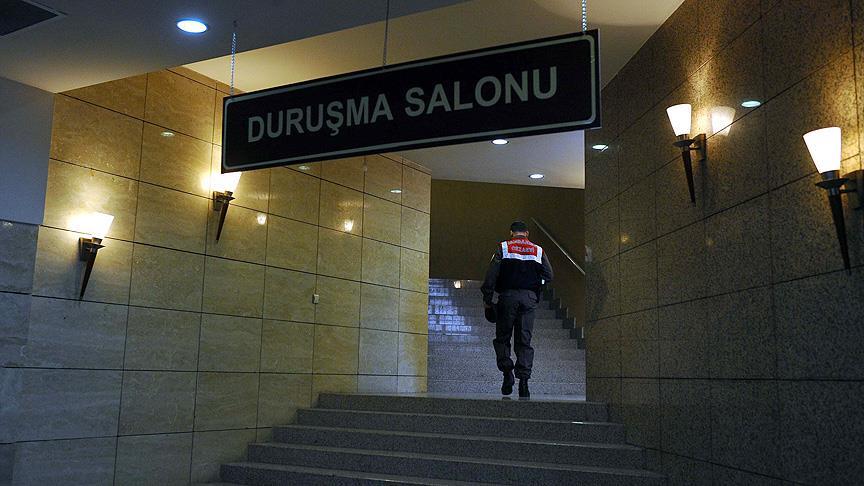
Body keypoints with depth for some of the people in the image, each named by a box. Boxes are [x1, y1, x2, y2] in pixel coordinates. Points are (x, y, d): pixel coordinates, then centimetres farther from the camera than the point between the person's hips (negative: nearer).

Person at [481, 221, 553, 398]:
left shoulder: (503, 247, 5)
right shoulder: (538, 250, 13)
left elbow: (491, 275, -3)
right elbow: (549, 276, 8)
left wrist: (487, 299, 1)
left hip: (508, 296, -2)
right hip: (529, 298, 2)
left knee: (502, 337, 9)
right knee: (524, 340, 5)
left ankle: (507, 372, -7)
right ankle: (523, 379, -5)